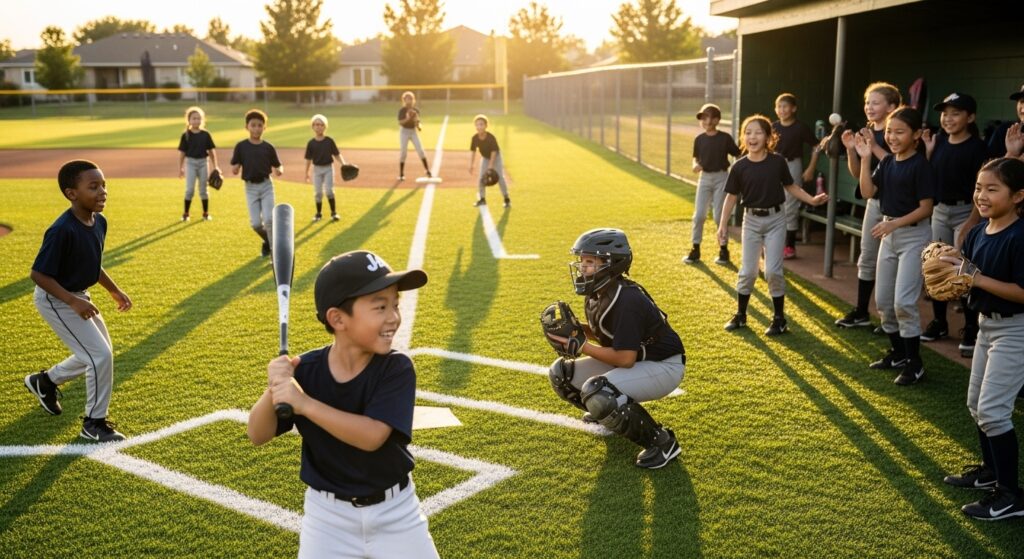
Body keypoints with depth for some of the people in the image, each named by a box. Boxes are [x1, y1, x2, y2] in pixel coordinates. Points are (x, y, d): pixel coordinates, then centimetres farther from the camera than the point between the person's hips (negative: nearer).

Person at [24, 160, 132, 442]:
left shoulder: (99, 222, -4)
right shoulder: (62, 231, -29)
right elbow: (38, 274, -25)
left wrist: (115, 291, 11)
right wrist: (73, 301, -29)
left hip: (78, 296, 9)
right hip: (56, 300, -9)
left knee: (101, 353, 18)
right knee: (101, 356, -11)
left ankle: (45, 381, 41)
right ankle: (94, 422, 6)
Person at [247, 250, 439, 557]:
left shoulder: (397, 368, -18)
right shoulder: (306, 370, -12)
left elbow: (372, 436, -29)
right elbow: (258, 435, -10)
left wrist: (305, 404, -36)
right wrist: (273, 389, -29)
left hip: (393, 510, -1)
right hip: (328, 513, 1)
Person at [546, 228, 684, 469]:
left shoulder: (626, 301, -30)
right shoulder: (596, 293, -3)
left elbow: (625, 359, -29)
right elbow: (604, 334, 11)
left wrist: (580, 346, -23)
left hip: (663, 367, -9)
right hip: (631, 359, 9)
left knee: (596, 393, -31)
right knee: (561, 373, 1)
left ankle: (661, 441, -12)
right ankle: (607, 412, 24)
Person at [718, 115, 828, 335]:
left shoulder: (777, 161, -8)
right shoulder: (739, 167, -8)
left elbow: (791, 187, 4)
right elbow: (732, 196, 0)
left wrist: (812, 200, -6)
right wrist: (723, 224, -1)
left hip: (775, 219, -1)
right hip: (751, 220, 1)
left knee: (773, 270, -2)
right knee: (748, 270, 7)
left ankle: (779, 319, 12)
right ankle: (740, 315, 23)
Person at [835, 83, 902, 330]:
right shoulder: (865, 133, 8)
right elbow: (857, 173, 11)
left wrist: (874, 146, -25)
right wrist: (851, 149, -5)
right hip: (874, 200, 7)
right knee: (866, 258, 13)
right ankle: (861, 312, 23)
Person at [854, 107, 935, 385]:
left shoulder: (921, 165, -15)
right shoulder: (887, 162, 6)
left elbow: (926, 208, -17)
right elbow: (868, 192, -2)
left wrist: (894, 224, -25)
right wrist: (865, 157, -7)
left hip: (914, 236, -8)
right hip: (889, 235, 8)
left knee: (903, 301, -10)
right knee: (883, 299, 12)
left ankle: (915, 363, 2)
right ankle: (898, 353, 27)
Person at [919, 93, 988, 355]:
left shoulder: (977, 147, -12)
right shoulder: (939, 142, 4)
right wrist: (928, 151, -3)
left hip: (966, 212, -6)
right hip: (939, 210, 6)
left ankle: (971, 329, 10)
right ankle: (939, 322, 25)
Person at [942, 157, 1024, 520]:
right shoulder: (978, 232, 2)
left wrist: (977, 279, -27)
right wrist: (952, 266, -10)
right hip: (988, 324, 9)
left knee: (992, 409, -8)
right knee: (976, 403, 19)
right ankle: (991, 470, 38)